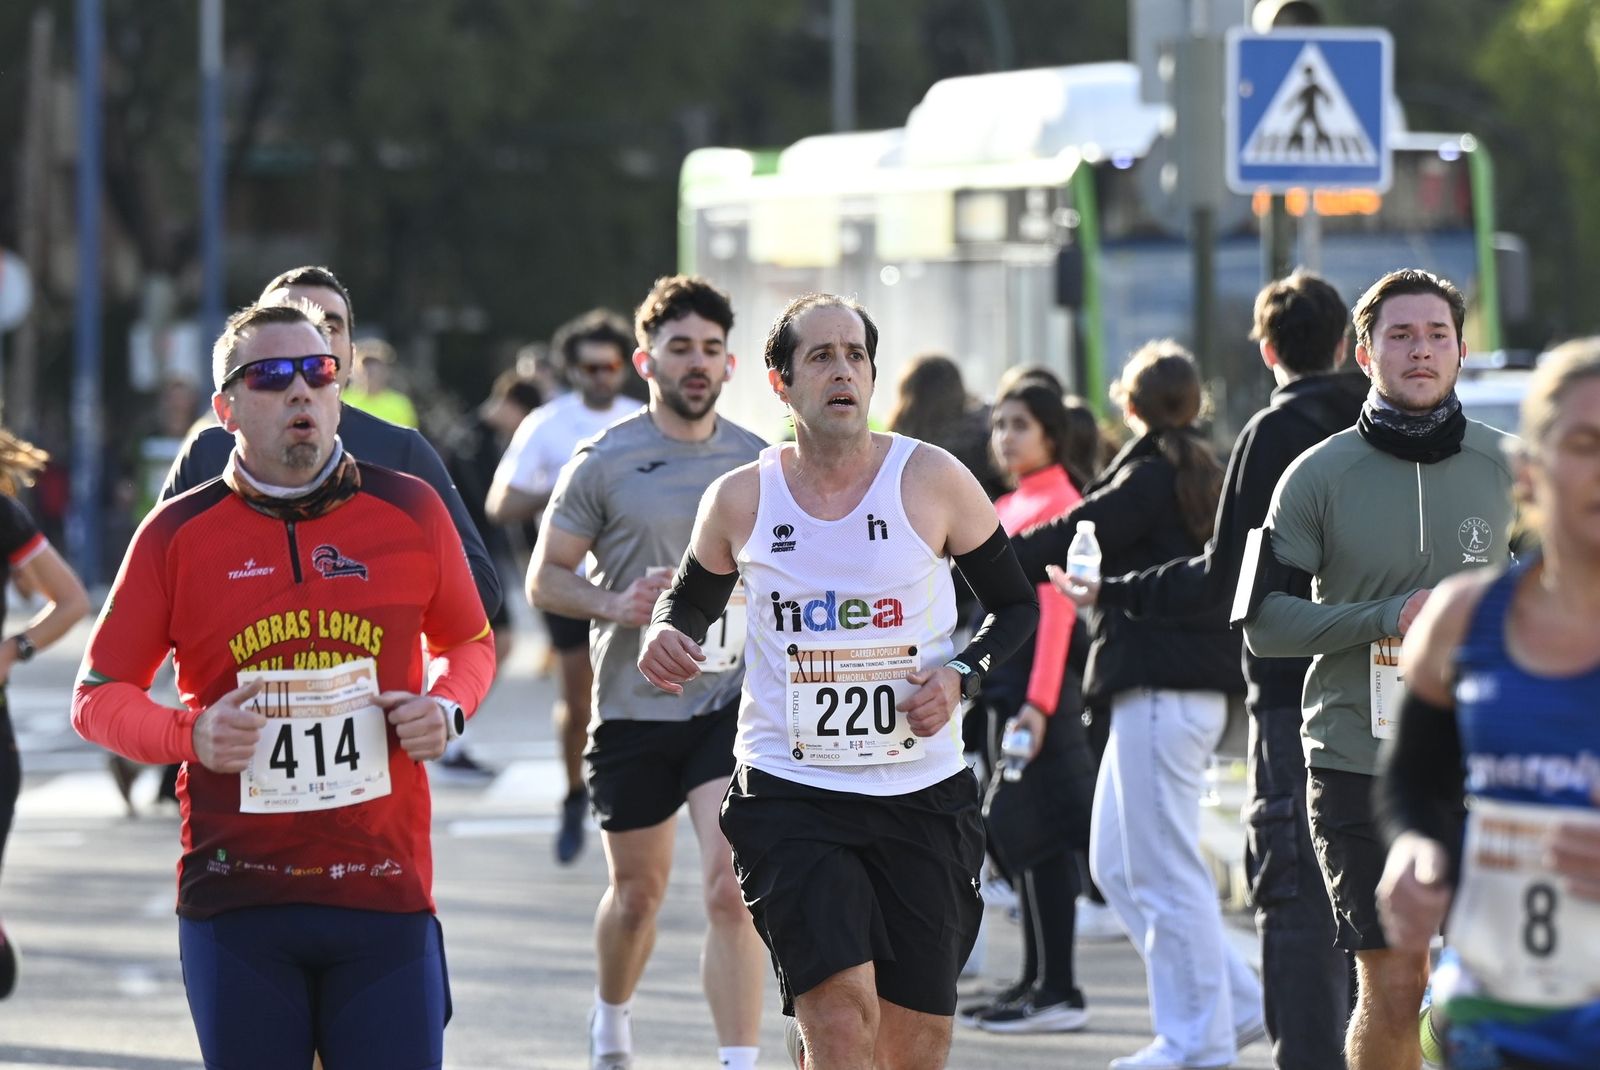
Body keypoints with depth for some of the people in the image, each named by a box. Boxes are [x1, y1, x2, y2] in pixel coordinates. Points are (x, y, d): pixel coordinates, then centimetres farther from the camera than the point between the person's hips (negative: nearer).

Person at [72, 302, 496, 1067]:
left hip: (384, 892, 0)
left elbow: (468, 643, 21)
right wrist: (190, 734, -11)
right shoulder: (176, 535, 3)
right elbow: (99, 696, 8)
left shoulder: (409, 510, 6)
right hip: (234, 899, 0)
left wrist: (446, 707, -1)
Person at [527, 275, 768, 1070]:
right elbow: (544, 578, 0)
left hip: (730, 704, 0)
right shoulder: (605, 461, -3)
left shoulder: (757, 462, 5)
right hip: (632, 707, 0)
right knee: (637, 893, 13)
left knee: (730, 888, -16)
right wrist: (617, 604, -18)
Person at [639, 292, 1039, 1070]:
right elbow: (691, 600, 20)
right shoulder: (740, 499, 2)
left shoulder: (932, 480, -1)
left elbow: (1017, 607, 9)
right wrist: (666, 638, -4)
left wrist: (961, 677, -9)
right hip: (790, 794, -1)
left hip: (922, 795, 1)